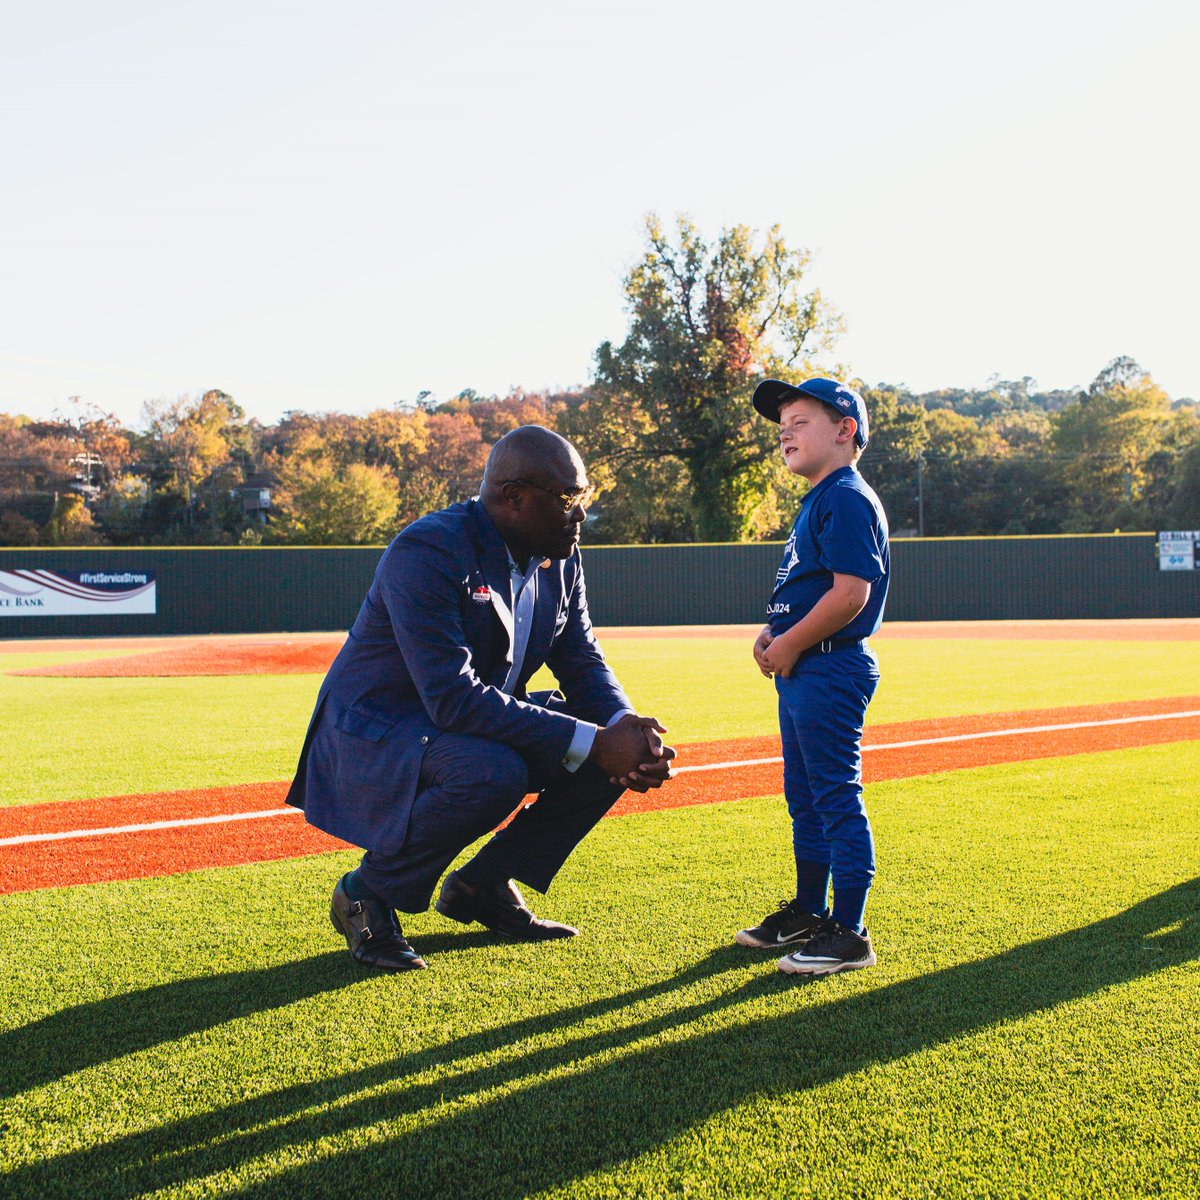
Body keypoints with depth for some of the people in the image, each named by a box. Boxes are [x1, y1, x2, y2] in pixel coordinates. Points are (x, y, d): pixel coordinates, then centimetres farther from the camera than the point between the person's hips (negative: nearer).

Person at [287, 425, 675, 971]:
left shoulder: (560, 559, -1)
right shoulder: (427, 552, -27)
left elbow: (584, 664, 3)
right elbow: (455, 699, -34)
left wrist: (626, 728, -21)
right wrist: (591, 742, -35)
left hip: (478, 727, 8)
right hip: (377, 735, -8)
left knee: (618, 746, -6)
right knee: (494, 773, -37)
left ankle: (482, 884, 7)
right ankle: (368, 894, -11)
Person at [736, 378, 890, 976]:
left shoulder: (847, 499, -14)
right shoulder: (817, 502, 18)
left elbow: (849, 593, -23)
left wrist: (791, 643, -16)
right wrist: (773, 630, 9)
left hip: (830, 670, -11)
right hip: (801, 673, 11)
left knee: (836, 797, -8)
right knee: (804, 796, 18)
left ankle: (849, 933, -3)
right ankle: (809, 913, 30)